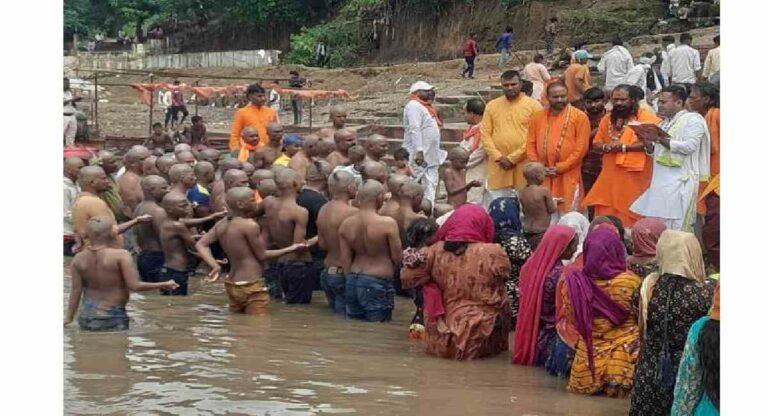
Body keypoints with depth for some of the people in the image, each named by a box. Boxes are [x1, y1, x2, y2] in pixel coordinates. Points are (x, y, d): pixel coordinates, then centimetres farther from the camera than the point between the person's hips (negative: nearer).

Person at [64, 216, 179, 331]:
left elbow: (76, 291, 0)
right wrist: (164, 285, -6)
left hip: (87, 314, 5)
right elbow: (135, 286, -16)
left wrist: (69, 317, 10)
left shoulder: (79, 259, -1)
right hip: (113, 316, -5)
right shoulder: (121, 255, -14)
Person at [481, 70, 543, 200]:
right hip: (498, 166, 3)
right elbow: (485, 134, 5)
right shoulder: (492, 106, 9)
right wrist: (498, 157, -8)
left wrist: (513, 158, -12)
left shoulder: (533, 105, -1)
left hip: (524, 165, -3)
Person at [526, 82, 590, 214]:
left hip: (568, 176, -4)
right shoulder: (538, 117, 10)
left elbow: (581, 147, -7)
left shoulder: (579, 117, -2)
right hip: (542, 176, 4)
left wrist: (560, 168, -10)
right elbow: (531, 144, 10)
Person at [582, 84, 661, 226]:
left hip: (634, 177, -6)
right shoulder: (607, 119, 14)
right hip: (610, 177, 6)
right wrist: (606, 147, -8)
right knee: (606, 215, 4)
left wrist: (623, 147, -18)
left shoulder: (645, 118, -6)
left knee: (631, 216, -2)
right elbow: (596, 145, 15)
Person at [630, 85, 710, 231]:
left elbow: (689, 146, -17)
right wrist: (648, 141, 3)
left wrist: (660, 139, -18)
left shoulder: (693, 120, -4)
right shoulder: (666, 122, 21)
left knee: (675, 227, -11)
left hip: (680, 182, -8)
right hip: (661, 180, 8)